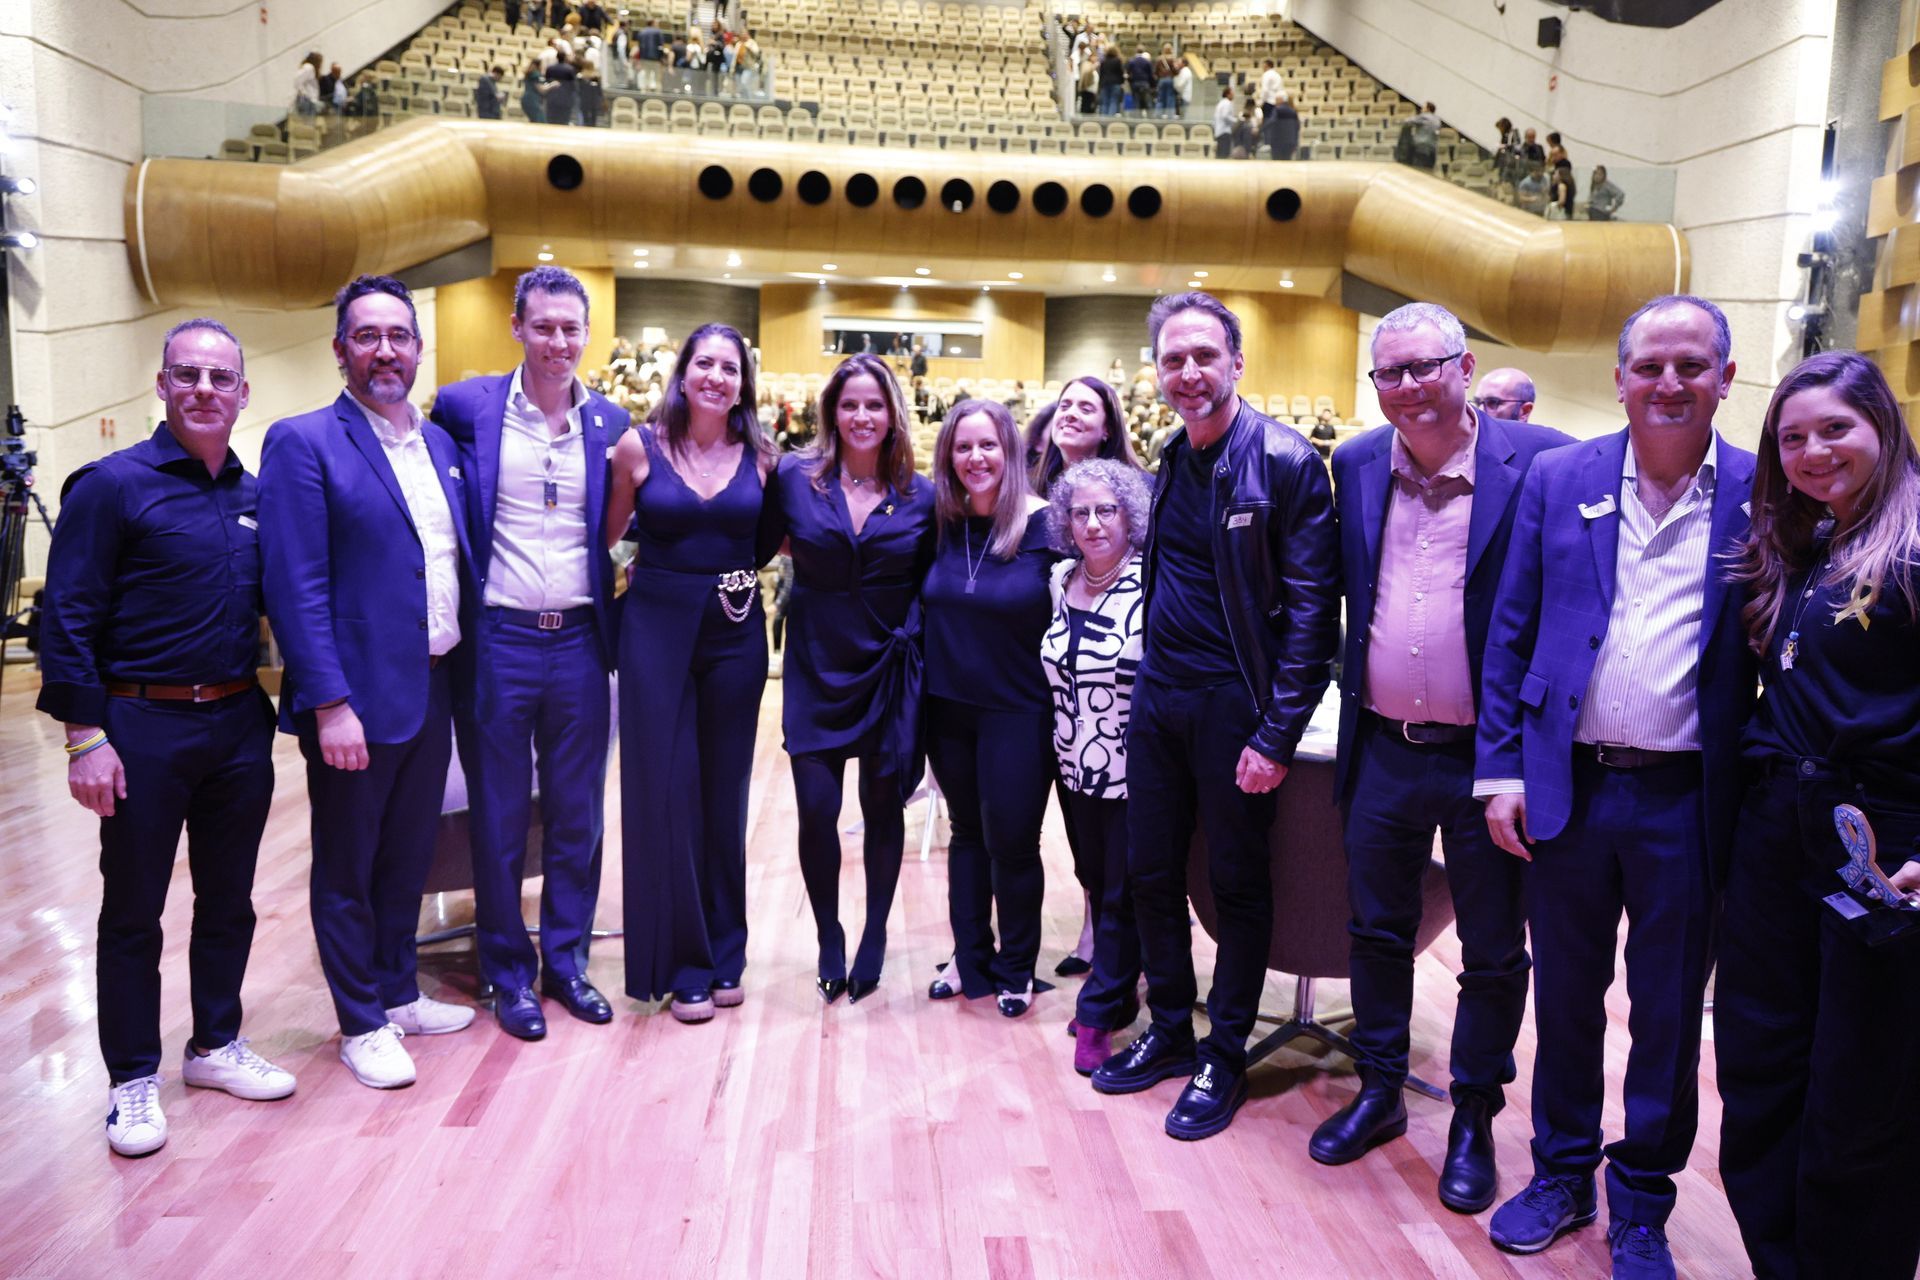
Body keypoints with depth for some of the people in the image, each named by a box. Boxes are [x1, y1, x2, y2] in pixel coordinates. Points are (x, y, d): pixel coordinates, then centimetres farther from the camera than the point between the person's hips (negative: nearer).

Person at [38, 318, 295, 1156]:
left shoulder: (256, 496, 8)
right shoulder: (113, 485, -8)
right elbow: (67, 617, -10)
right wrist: (84, 735, -14)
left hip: (239, 723, 5)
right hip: (144, 726, -5)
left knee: (229, 899, 15)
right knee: (133, 910, 7)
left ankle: (215, 1045, 32)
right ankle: (133, 1078, 21)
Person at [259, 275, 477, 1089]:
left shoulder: (439, 443, 11)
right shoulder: (304, 443, -9)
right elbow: (296, 587, -15)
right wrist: (330, 703, -20)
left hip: (432, 690, 7)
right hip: (355, 696, -6)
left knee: (409, 858, 19)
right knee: (347, 868, 9)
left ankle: (398, 995, 35)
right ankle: (361, 1025, 24)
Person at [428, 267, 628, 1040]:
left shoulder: (610, 424, 5)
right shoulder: (467, 406, -2)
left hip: (580, 641, 2)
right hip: (498, 641, -2)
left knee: (578, 816, 11)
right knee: (498, 819, 8)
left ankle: (566, 962, 27)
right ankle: (508, 975, 23)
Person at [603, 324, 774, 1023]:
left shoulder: (759, 456, 3)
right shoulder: (639, 447, -2)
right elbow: (607, 535, 5)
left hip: (736, 632, 2)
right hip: (657, 628, -2)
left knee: (724, 792, 10)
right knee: (666, 791, 1)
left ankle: (724, 953, 24)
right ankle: (682, 963, 14)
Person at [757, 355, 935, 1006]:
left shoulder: (920, 496, 1)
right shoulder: (794, 477, -2)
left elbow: (928, 585, 7)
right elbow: (758, 547, 4)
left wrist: (910, 635, -2)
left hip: (888, 671, 1)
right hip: (816, 668, -1)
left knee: (883, 807, 9)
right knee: (816, 810, -5)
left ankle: (874, 939, 30)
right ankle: (829, 939, 20)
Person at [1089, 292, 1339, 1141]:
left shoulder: (1284, 461, -12)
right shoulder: (1170, 461, 9)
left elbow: (1312, 609, -14)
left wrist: (1277, 735, -17)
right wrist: (1147, 681, 11)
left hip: (1234, 705, -7)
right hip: (1157, 697, 7)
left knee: (1238, 883, 8)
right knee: (1149, 872, 14)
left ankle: (1224, 1056, 24)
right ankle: (1169, 1030, 33)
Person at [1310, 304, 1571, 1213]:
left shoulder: (1539, 461, -12)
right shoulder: (1354, 466, 2)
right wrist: (1353, 696, 7)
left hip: (1487, 757, -3)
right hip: (1382, 752, 4)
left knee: (1492, 952, 12)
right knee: (1377, 930, 17)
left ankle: (1474, 1119, 32)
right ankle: (1379, 1090, 37)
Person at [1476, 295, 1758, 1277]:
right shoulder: (1558, 479, 2)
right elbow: (1511, 634, 4)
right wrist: (1502, 769, -1)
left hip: (1689, 804, -1)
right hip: (1569, 788, 1)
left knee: (1668, 1017, 12)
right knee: (1565, 997, 15)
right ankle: (1563, 1176, 35)